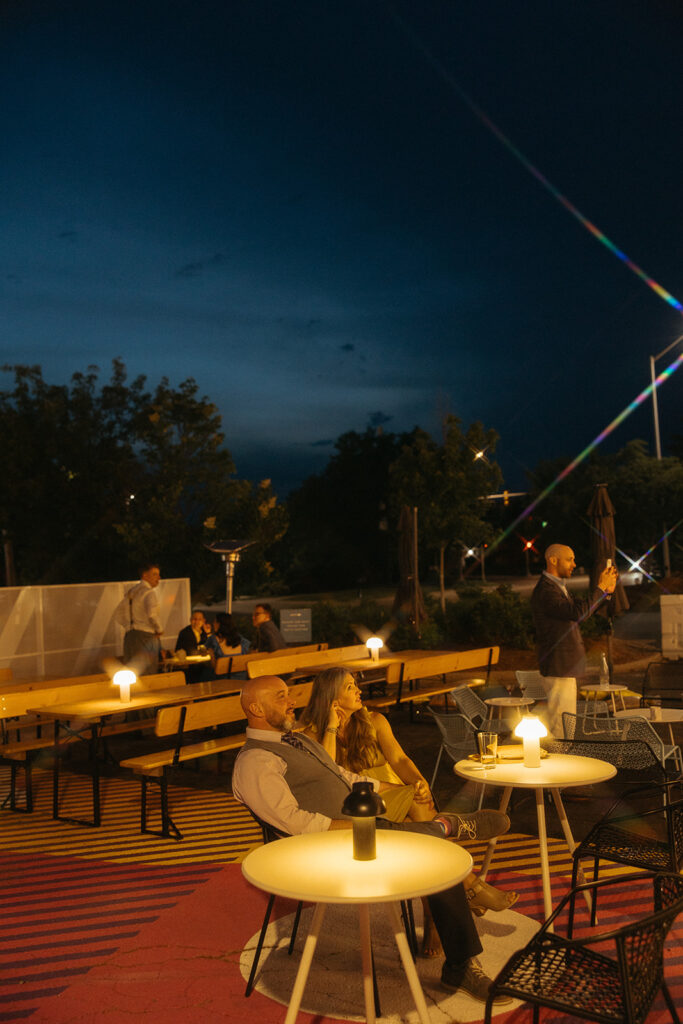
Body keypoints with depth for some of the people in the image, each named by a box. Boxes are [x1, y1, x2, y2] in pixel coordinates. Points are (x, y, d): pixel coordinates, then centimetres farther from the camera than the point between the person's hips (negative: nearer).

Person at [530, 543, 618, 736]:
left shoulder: (559, 587, 15)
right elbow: (578, 613, -30)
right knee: (561, 728, -5)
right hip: (557, 669, -11)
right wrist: (601, 587, -21)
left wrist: (607, 591, 7)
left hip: (565, 667, 11)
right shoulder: (545, 591, -20)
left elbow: (583, 610, 20)